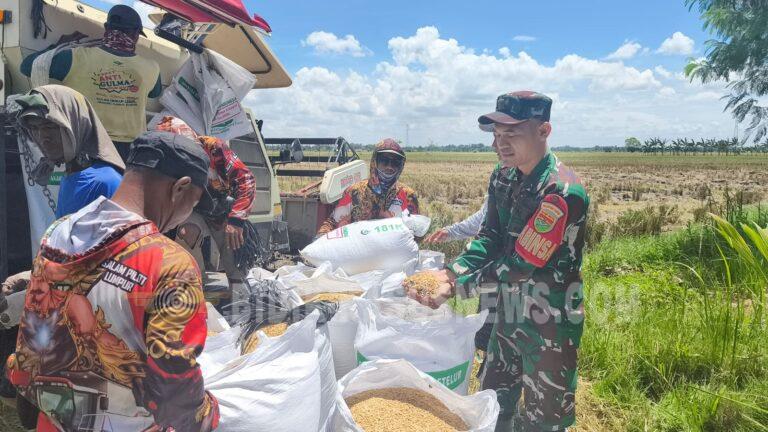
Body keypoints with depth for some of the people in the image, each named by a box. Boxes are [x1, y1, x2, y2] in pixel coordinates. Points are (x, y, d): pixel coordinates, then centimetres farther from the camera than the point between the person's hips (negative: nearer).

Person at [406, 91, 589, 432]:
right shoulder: (503, 177, -1)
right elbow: (490, 238, -2)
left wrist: (456, 286, -26)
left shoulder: (562, 192, -27)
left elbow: (521, 263, -26)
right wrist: (451, 273, -18)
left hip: (550, 323, -7)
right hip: (509, 313, 7)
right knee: (493, 404, 23)